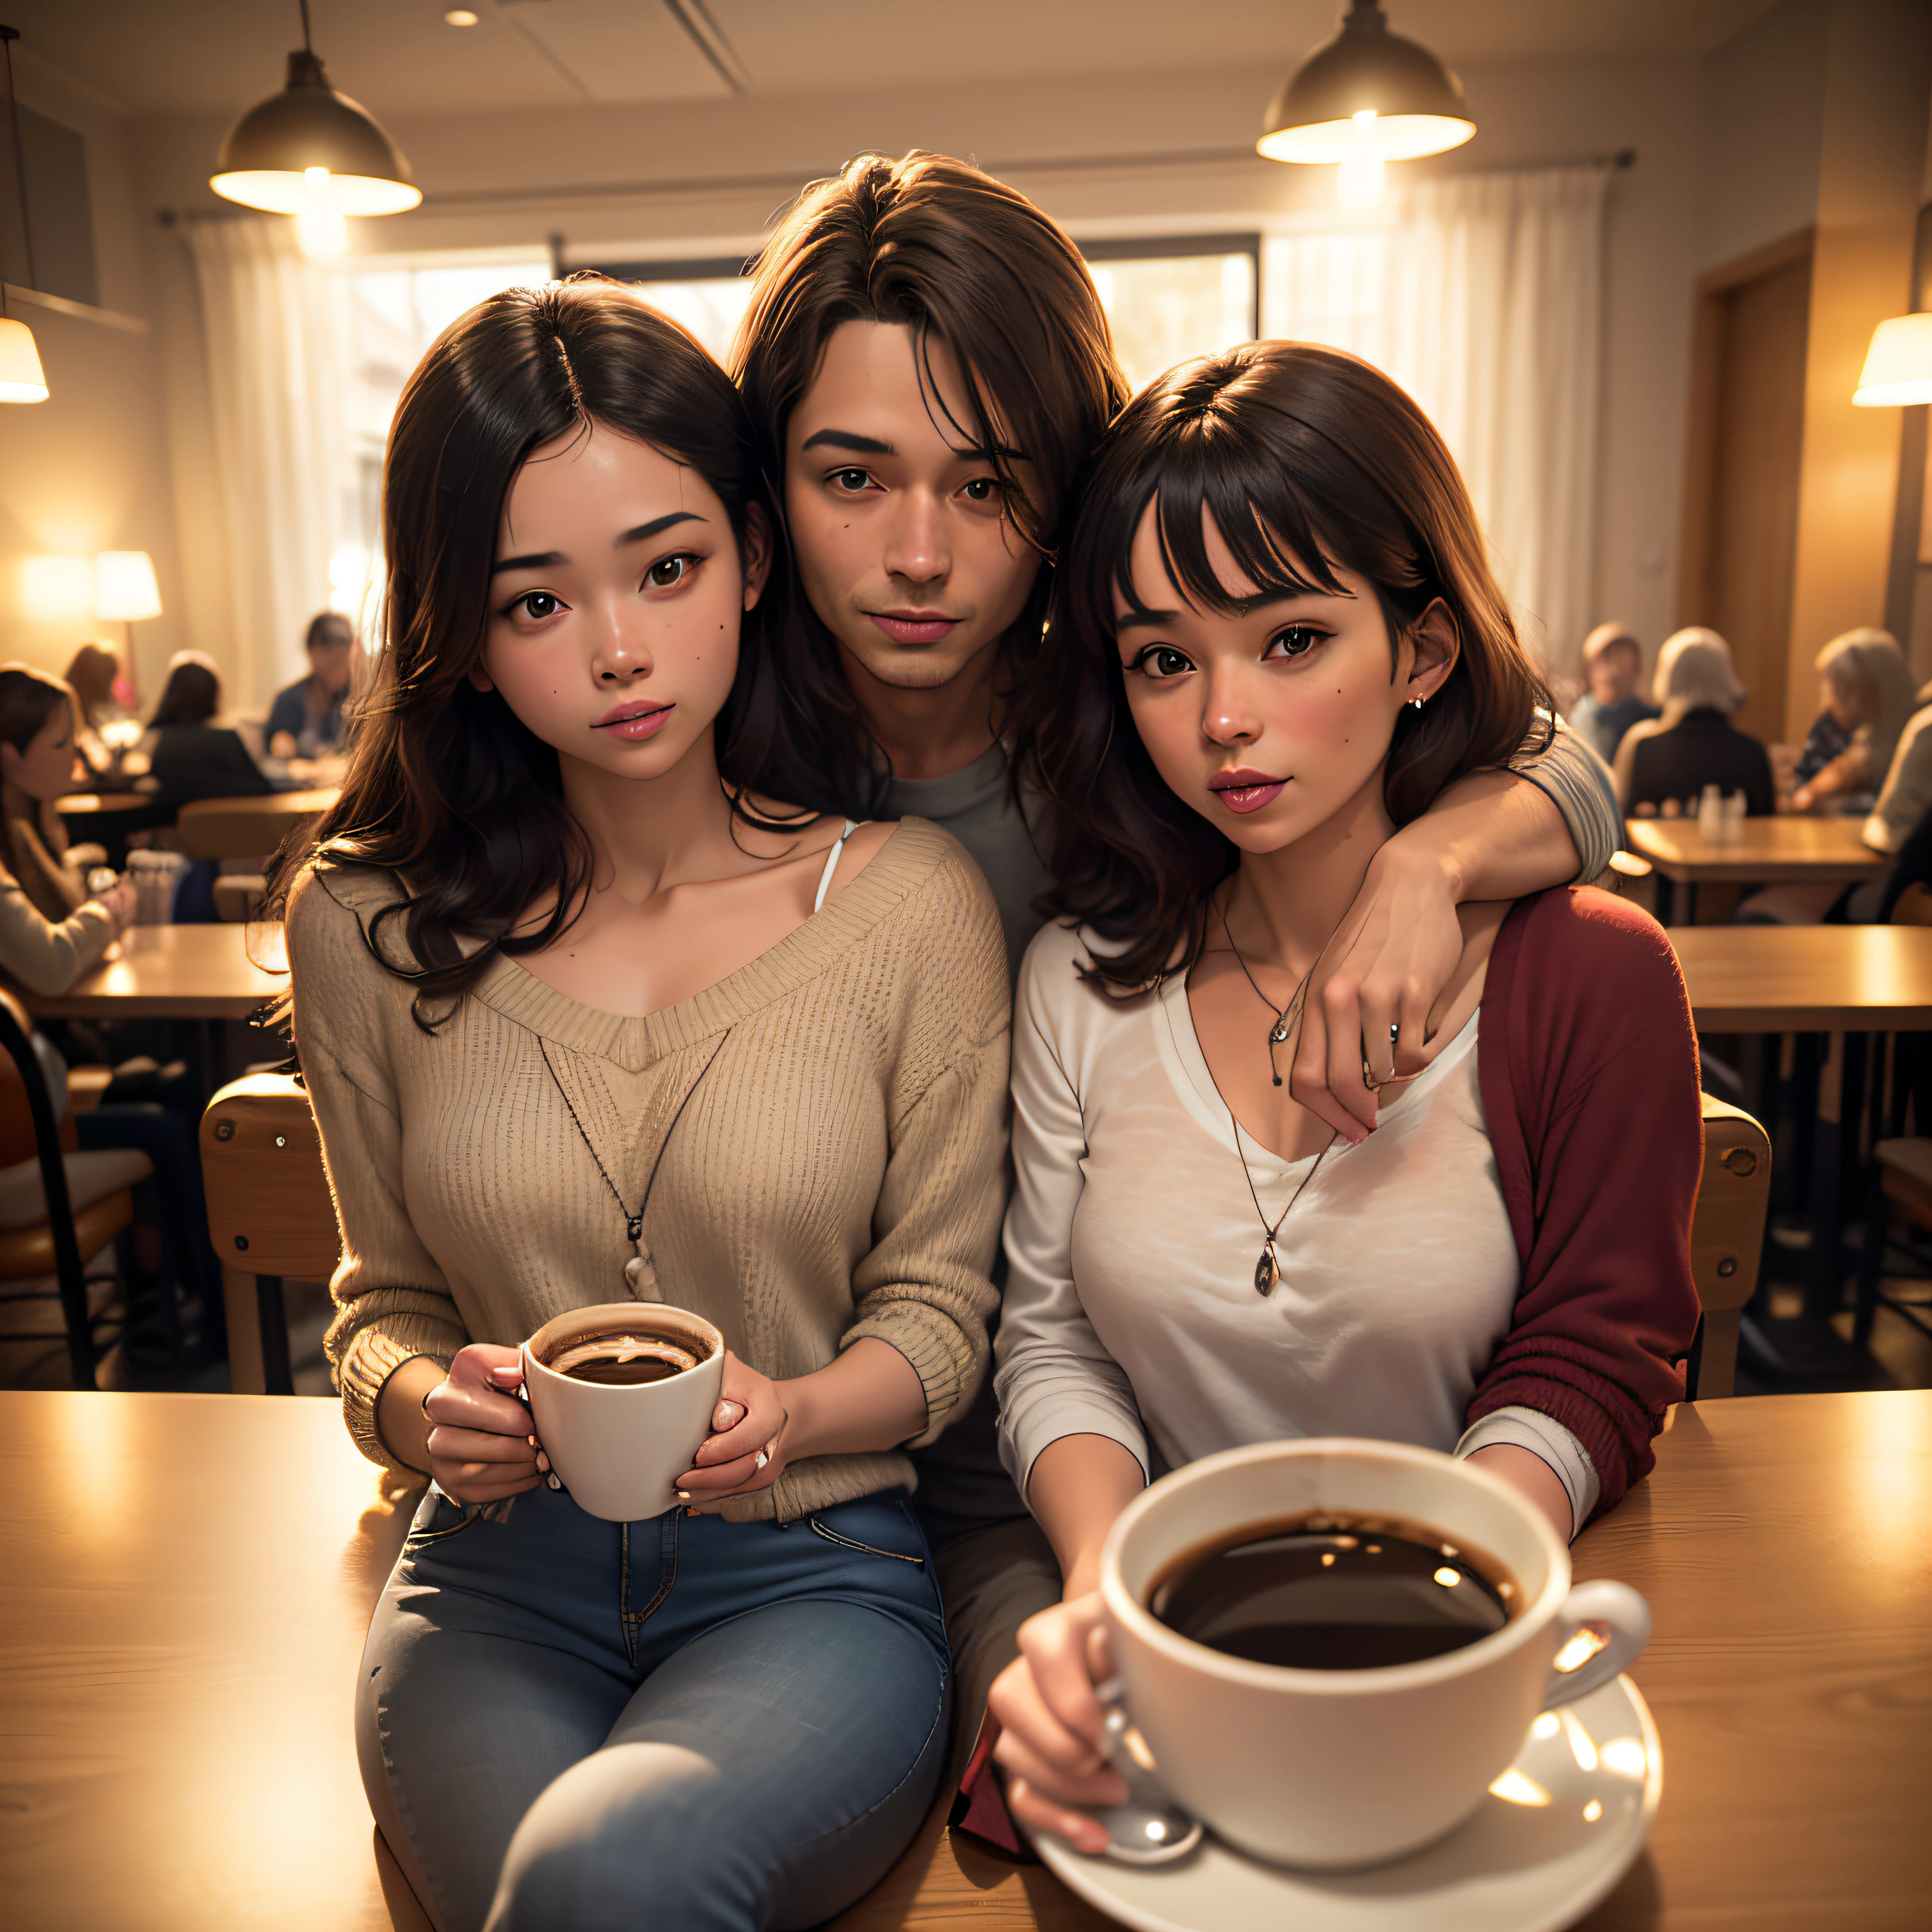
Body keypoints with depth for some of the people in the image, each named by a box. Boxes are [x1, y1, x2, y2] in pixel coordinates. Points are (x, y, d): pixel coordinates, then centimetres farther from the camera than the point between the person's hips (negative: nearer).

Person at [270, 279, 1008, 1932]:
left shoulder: (912, 900, -8)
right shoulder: (370, 925, -1)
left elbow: (937, 1311, -1)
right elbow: (385, 1294, 9)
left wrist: (784, 1417, -20)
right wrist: (417, 1400, -13)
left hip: (816, 1570, -1)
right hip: (499, 1574, 2)